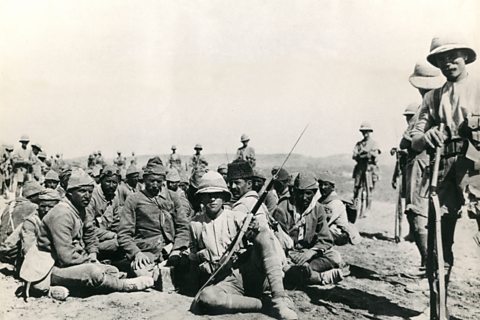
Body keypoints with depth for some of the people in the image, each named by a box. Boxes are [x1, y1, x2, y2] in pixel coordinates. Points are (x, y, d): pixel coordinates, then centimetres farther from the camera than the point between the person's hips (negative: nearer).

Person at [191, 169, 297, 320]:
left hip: (251, 274, 0)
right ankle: (260, 304, -18)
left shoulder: (236, 216, 6)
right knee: (205, 298, -35)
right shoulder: (195, 224, 10)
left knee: (263, 233, -24)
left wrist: (259, 227, -29)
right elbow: (193, 255, 22)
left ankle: (279, 302, -29)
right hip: (227, 282, 0)